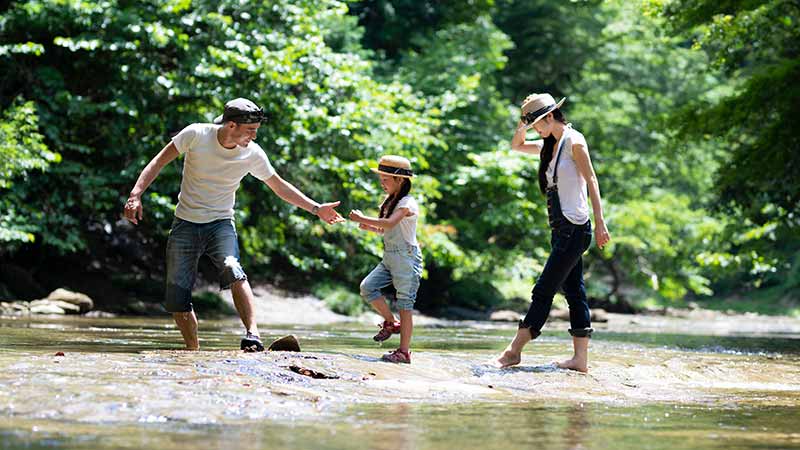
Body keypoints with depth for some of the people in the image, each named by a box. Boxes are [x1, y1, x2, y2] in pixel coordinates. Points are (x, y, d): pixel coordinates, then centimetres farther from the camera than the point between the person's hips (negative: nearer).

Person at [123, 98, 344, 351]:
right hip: (185, 225, 0)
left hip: (220, 223, 0)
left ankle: (252, 335, -39)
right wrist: (136, 195, -14)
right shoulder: (196, 134, -13)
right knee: (177, 301, -4)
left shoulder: (253, 154, -7)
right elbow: (159, 162, -4)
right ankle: (193, 350, 16)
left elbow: (280, 187, 8)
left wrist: (316, 208, 4)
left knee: (232, 270, -32)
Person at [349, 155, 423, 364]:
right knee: (367, 287, -7)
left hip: (406, 258, -8)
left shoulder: (407, 203, -14)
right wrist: (370, 227, 5)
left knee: (404, 304, -5)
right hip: (389, 258, 8)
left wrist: (362, 218, -25)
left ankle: (404, 351, -1)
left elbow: (390, 223, -31)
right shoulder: (390, 201, 15)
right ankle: (391, 323, 12)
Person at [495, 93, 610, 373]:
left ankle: (514, 350, -6)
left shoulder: (574, 142, -8)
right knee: (574, 292, 6)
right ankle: (581, 358, 6)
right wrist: (524, 122, 11)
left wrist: (600, 222, -18)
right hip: (562, 229, 9)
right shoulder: (551, 145, 17)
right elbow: (517, 145, 29)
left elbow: (591, 181, -12)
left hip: (574, 228, -9)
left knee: (543, 291, -7)